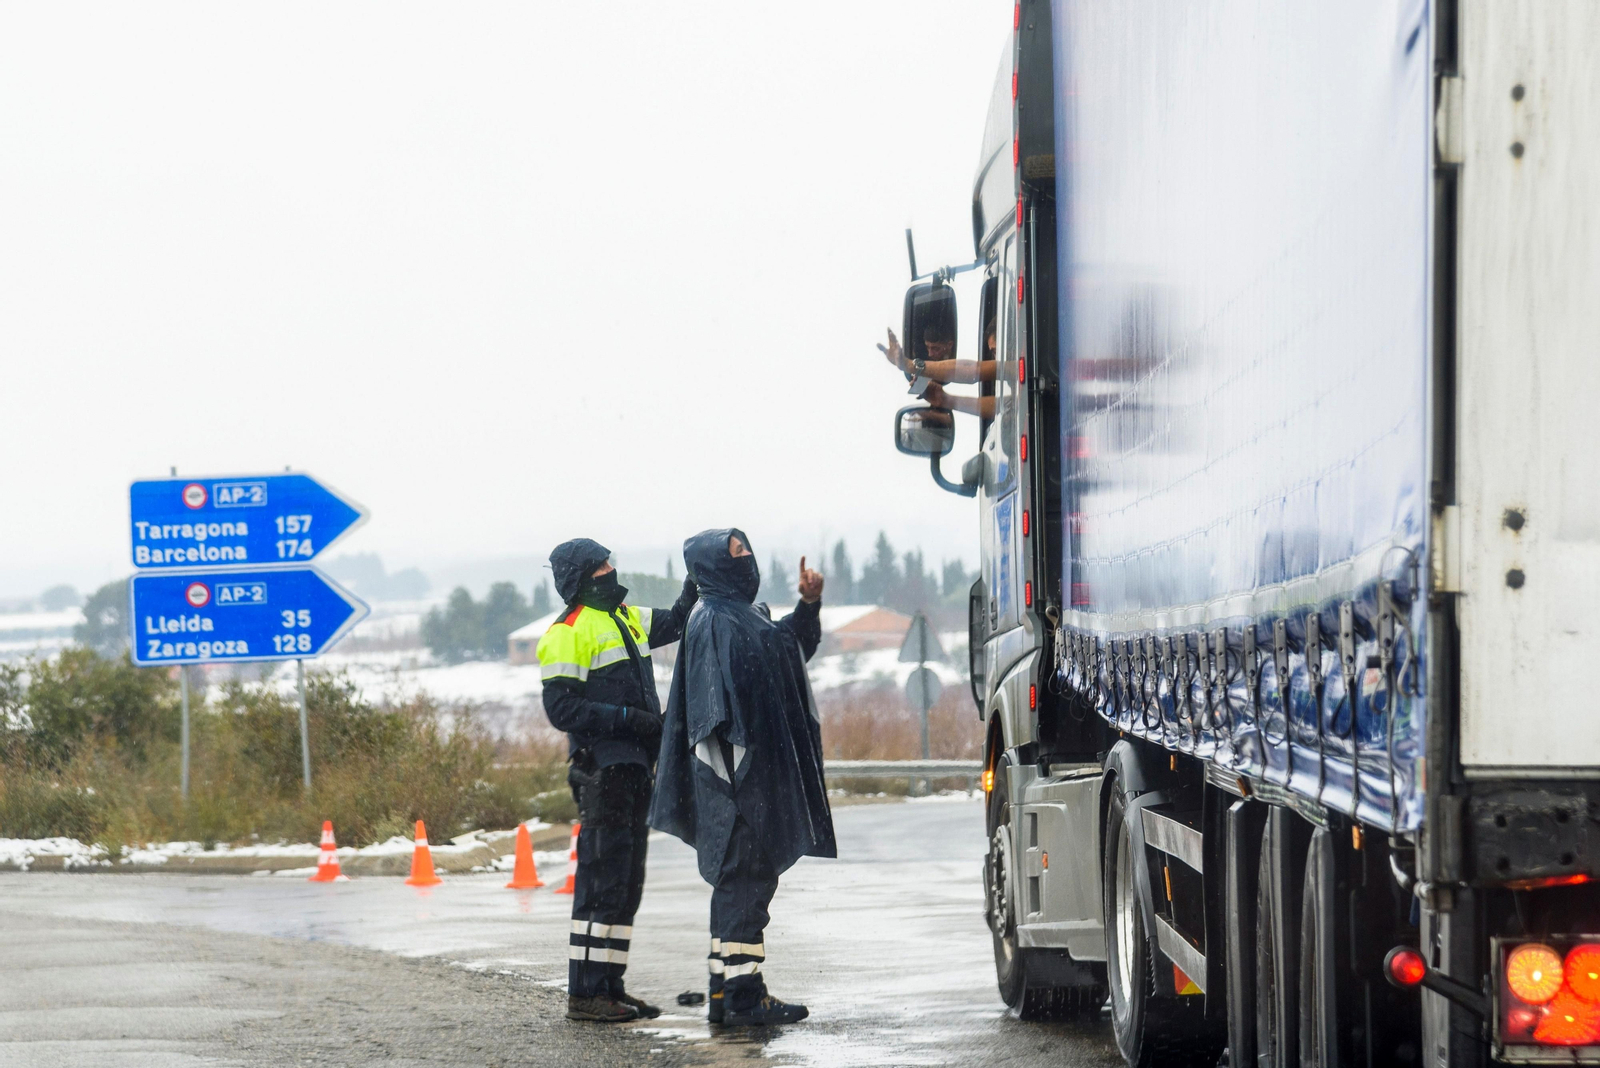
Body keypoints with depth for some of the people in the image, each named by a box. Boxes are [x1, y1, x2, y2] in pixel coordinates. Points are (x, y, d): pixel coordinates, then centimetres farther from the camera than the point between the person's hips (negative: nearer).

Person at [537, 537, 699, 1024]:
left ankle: (610, 986, 18)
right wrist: (626, 718, -19)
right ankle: (584, 993, -9)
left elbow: (676, 622, 33)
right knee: (603, 879, -11)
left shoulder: (627, 618, 16)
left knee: (627, 880, 12)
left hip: (634, 768, 9)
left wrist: (695, 585, 16)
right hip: (601, 769, -9)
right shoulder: (568, 633, -10)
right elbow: (561, 709, -16)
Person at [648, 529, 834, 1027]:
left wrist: (808, 604, 16)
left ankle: (725, 993, 17)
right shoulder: (713, 622, -14)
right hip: (740, 776, -10)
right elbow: (718, 703, -20)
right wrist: (737, 770, -25)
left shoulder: (745, 615, 16)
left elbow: (792, 645, 33)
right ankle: (743, 995, -8)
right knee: (747, 878, -9)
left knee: (738, 881, 12)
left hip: (762, 774, 10)